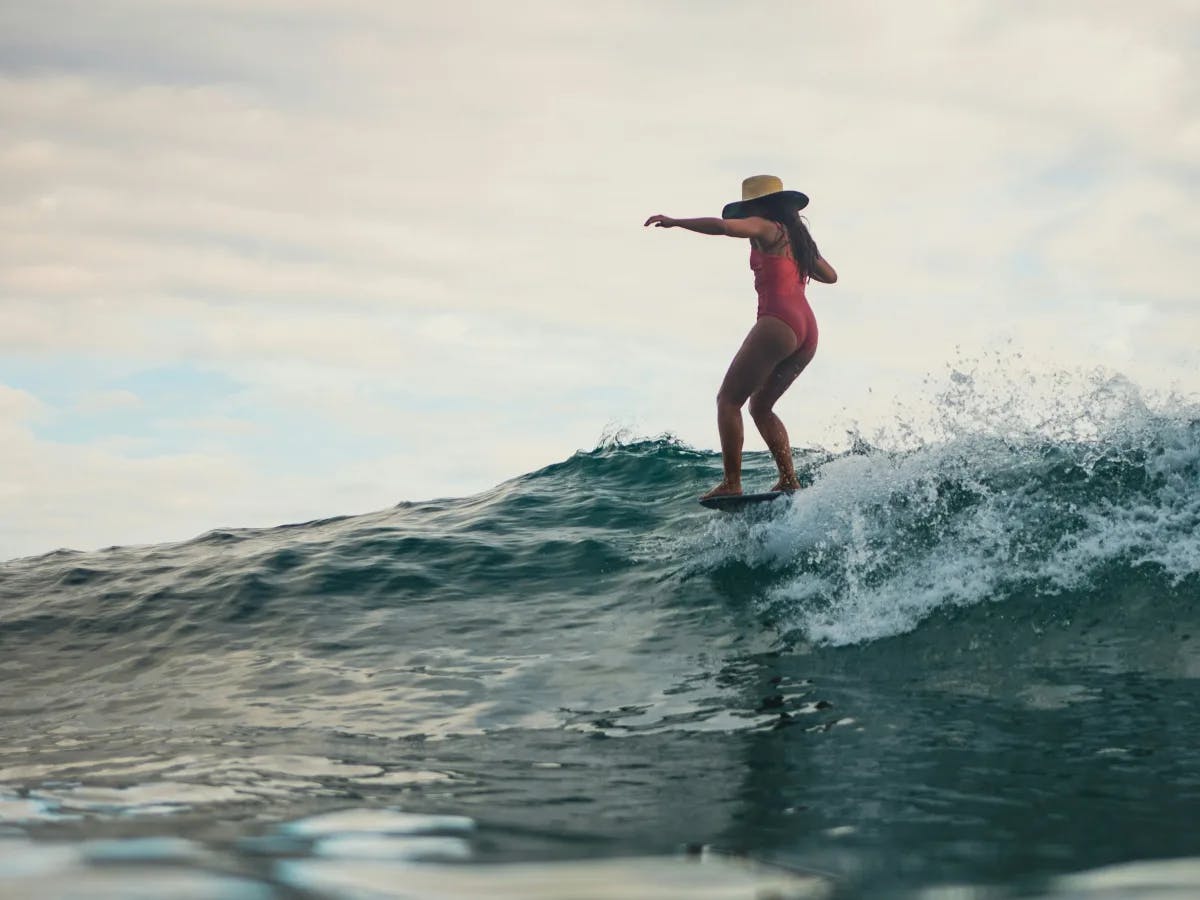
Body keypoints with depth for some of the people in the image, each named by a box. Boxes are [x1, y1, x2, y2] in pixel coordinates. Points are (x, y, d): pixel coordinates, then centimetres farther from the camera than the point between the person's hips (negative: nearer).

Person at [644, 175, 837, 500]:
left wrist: (674, 222, -10)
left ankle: (732, 483, -14)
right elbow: (830, 276, 34)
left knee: (728, 400, -3)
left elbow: (724, 226, -16)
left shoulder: (766, 228, 2)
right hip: (807, 330, 9)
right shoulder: (799, 235, 25)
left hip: (778, 323, -9)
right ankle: (789, 480, 7)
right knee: (761, 405, 19)